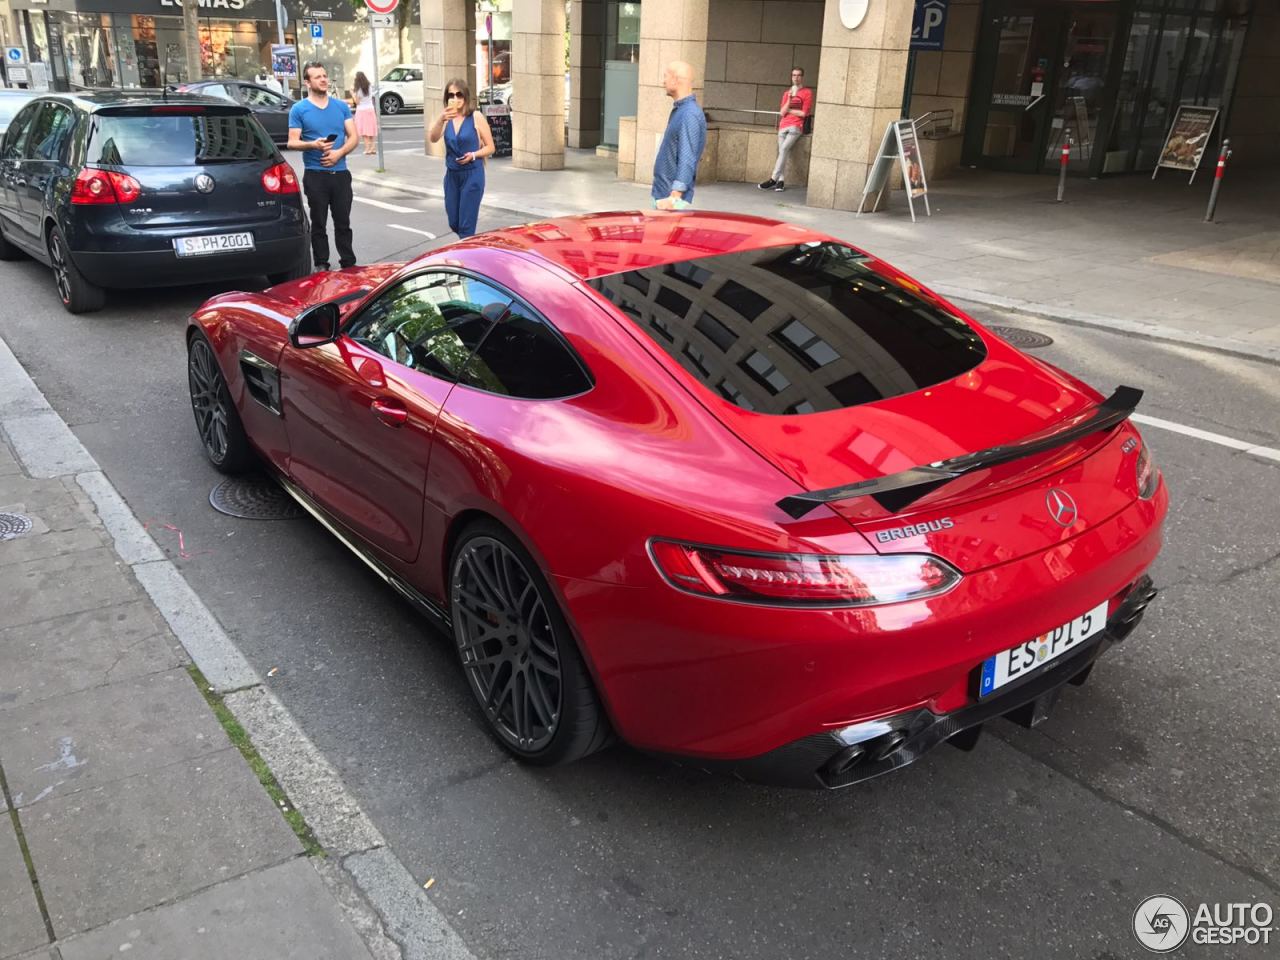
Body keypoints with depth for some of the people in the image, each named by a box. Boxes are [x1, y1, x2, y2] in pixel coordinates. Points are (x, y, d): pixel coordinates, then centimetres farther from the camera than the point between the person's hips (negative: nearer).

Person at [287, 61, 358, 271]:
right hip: (315, 175, -2)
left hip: (340, 173, 2)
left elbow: (353, 137, 6)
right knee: (319, 223, 3)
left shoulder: (341, 106, 10)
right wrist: (313, 145, -22)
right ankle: (321, 265, 10)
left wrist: (339, 153, -12)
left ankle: (349, 263, 14)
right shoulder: (299, 109, 1)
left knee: (343, 222, 7)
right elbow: (292, 142, -2)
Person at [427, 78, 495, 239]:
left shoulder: (476, 117, -6)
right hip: (451, 175, 4)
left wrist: (473, 155, -20)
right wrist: (441, 120, -33)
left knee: (466, 226, -6)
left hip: (472, 175, -4)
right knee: (454, 224, 13)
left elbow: (490, 147, -2)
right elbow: (433, 139, -15)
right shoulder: (446, 117, 2)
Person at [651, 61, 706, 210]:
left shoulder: (690, 115, -19)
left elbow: (687, 161, -24)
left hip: (671, 198, -10)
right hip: (662, 194, 10)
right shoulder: (679, 110, 12)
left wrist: (674, 197, -28)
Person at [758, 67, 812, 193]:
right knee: (782, 152, -9)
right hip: (783, 126, 5)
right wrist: (789, 100, -7)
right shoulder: (787, 92, 18)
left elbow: (804, 113, -4)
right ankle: (780, 181, -12)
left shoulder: (807, 92, 4)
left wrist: (788, 110, 3)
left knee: (784, 148, -22)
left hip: (796, 126, -5)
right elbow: (782, 113, 8)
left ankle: (773, 180, -25)